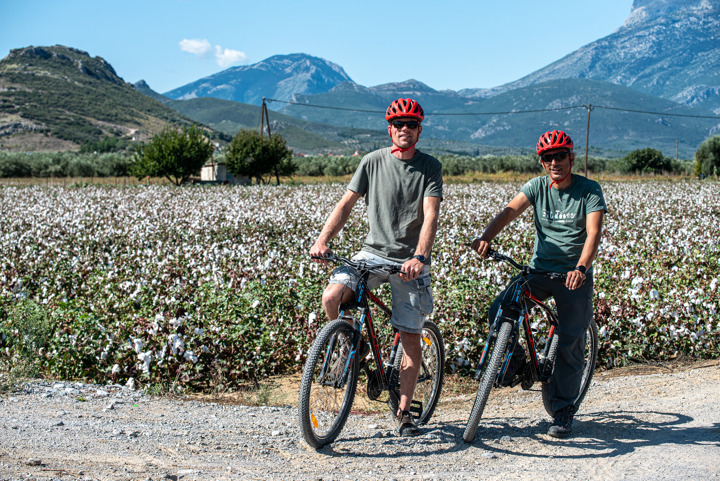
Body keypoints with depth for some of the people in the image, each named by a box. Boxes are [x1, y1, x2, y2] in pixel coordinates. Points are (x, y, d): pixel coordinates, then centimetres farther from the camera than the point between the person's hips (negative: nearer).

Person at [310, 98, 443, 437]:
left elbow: (430, 216, -14)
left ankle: (404, 412, 12)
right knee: (332, 298, -24)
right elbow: (346, 204, 4)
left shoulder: (430, 167, -2)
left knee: (410, 338, -3)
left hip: (410, 260, -1)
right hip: (373, 252, 1)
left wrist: (419, 258, -30)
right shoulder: (373, 161, 3)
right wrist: (323, 240, -10)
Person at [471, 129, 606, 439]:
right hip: (538, 270, 3)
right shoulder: (537, 187, 0)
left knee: (570, 344, -3)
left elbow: (593, 234, -20)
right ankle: (515, 360, 10)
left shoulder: (589, 190, -8)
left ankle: (564, 410, 12)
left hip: (574, 275, -2)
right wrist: (486, 237, -34)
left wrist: (580, 268, -39)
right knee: (499, 312, -18)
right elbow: (509, 211, -14)